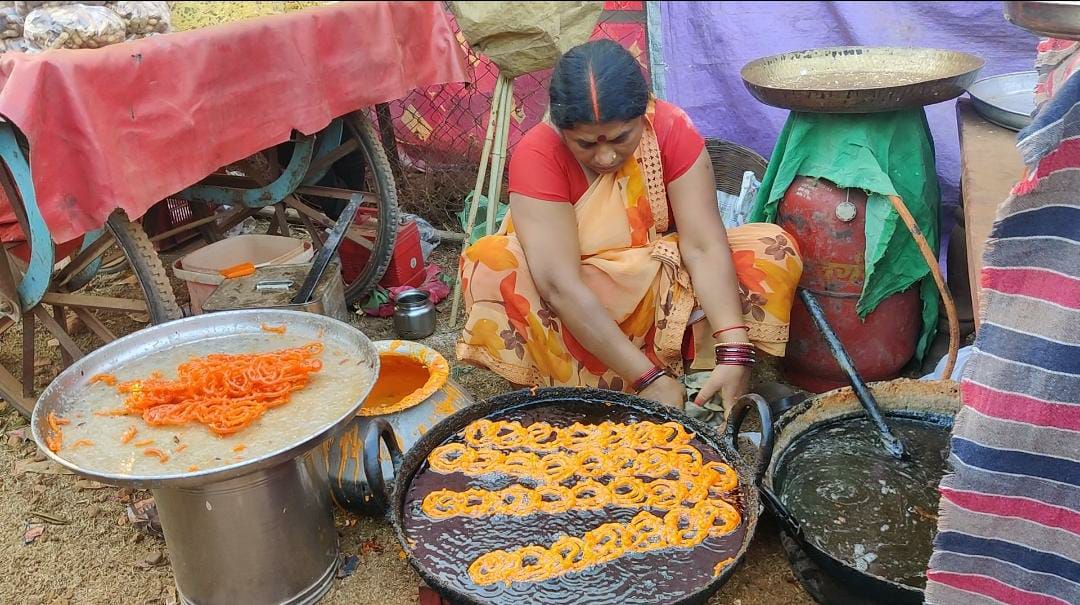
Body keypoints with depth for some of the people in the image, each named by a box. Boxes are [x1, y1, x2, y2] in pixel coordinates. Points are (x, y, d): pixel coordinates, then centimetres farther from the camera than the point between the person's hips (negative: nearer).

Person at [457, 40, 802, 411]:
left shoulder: (671, 129, -16)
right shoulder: (537, 155, -23)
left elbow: (704, 247, -22)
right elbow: (560, 285, -31)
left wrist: (734, 353, -35)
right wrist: (647, 377, -35)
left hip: (663, 286, 2)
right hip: (575, 307, -2)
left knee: (774, 249, -18)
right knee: (492, 266, -31)